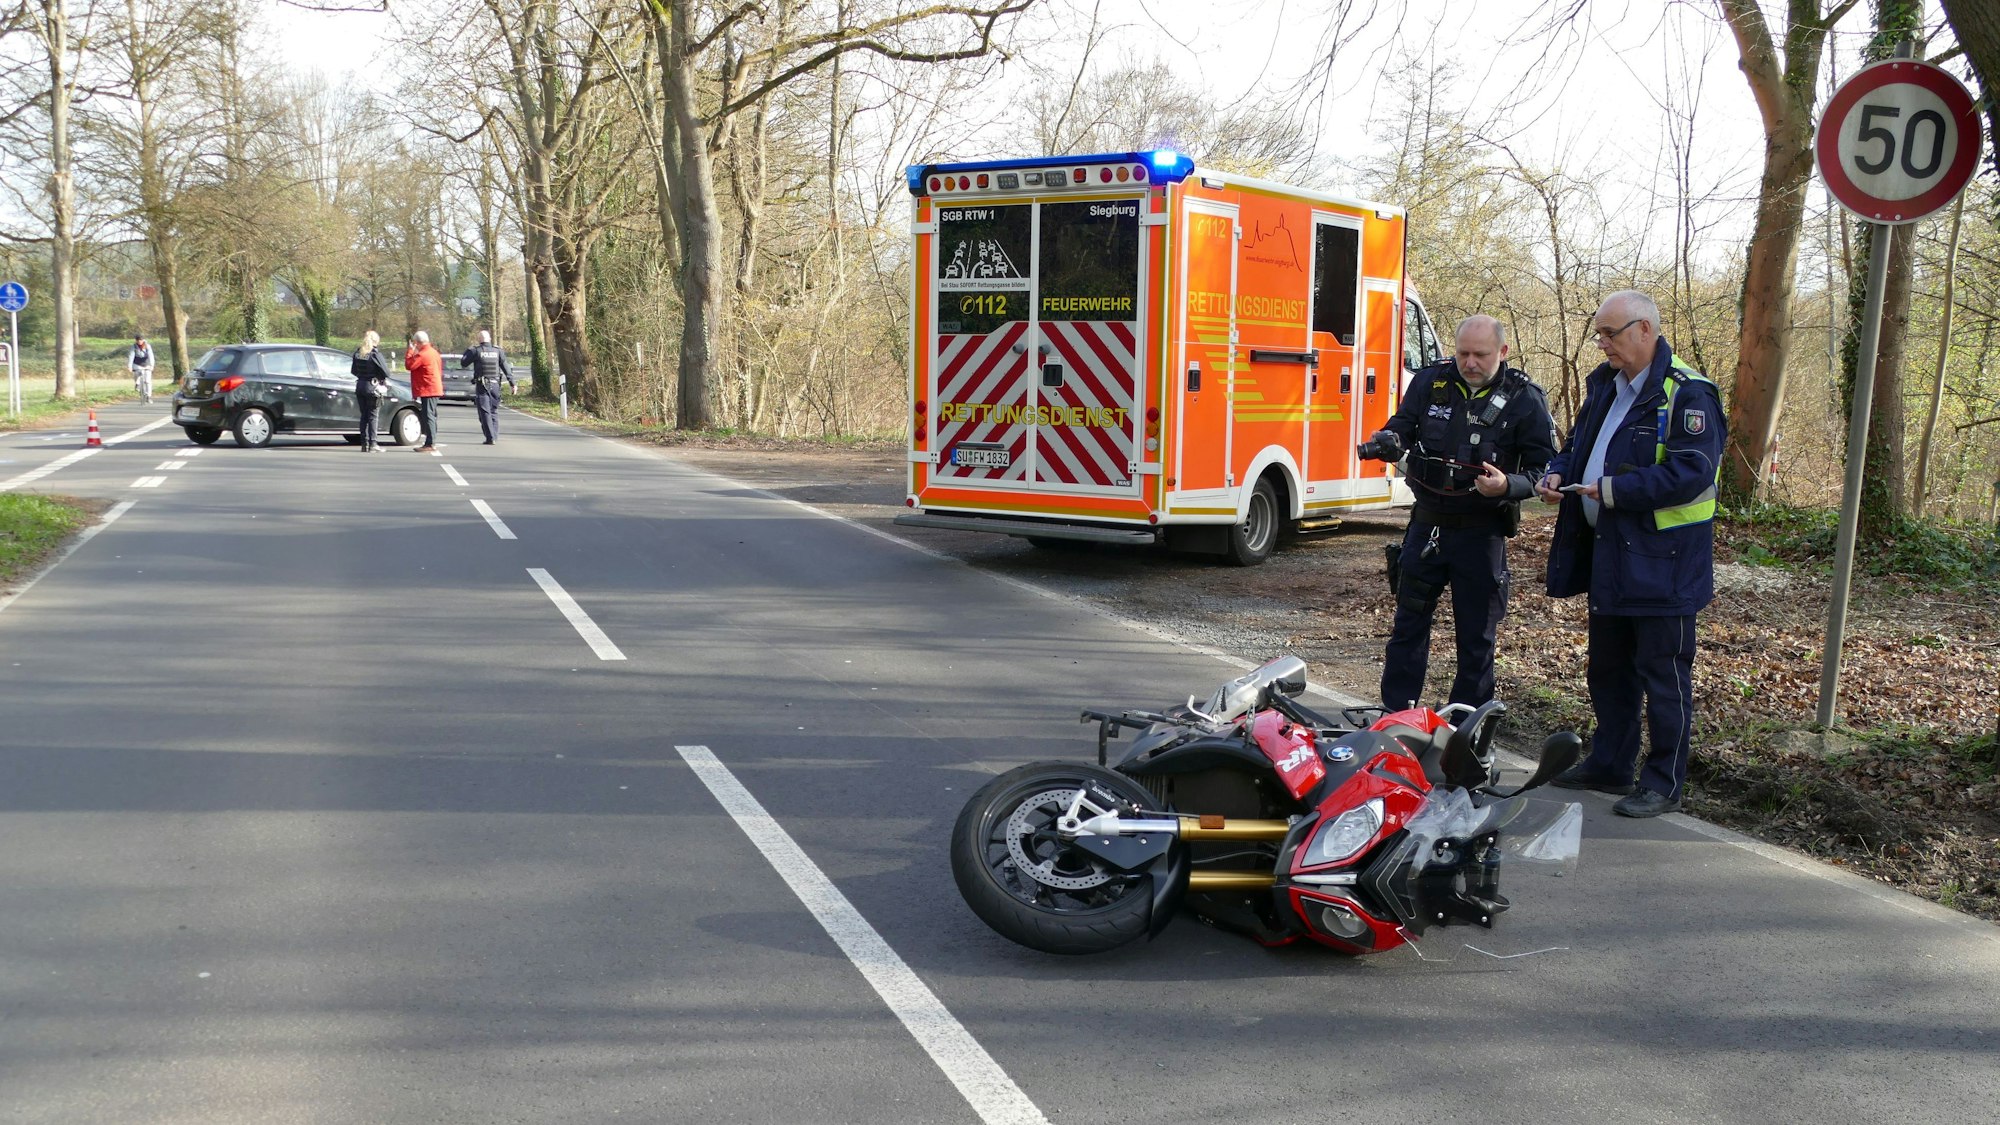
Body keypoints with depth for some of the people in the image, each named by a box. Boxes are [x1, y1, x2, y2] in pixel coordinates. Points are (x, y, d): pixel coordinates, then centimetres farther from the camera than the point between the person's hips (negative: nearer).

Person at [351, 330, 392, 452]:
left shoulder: (357, 353, 6)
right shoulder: (375, 353, -13)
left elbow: (354, 371, 13)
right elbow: (385, 371, -12)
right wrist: (384, 378, 7)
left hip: (360, 386, 6)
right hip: (373, 386, -6)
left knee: (364, 415, 11)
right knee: (372, 416, -1)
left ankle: (364, 444, 11)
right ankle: (372, 444, -3)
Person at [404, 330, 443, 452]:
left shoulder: (422, 355, -15)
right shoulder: (434, 352, 16)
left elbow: (409, 365, -15)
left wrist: (410, 351, -6)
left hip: (427, 390, -10)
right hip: (435, 388, 10)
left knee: (428, 416, -10)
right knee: (431, 416, 14)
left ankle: (430, 444, -13)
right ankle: (432, 443, 18)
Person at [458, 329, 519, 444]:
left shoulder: (475, 351, -5)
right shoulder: (498, 351, 3)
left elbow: (463, 363, 5)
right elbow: (506, 368, 1)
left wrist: (468, 350, 18)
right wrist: (512, 383, 3)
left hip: (481, 386, -3)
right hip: (495, 385, 3)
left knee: (485, 412, -1)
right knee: (494, 411, 13)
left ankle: (490, 437, -7)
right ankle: (495, 436, 10)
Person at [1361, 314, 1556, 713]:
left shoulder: (1524, 399, -8)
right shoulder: (1430, 381, 0)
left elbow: (1544, 469, -7)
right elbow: (1403, 424, 5)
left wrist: (1508, 486, -27)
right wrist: (1388, 441, -20)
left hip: (1482, 534, -3)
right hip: (1428, 524, 3)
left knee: (1476, 637, 7)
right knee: (1408, 625, 11)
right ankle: (1394, 717, 23)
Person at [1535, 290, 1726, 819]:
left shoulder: (1686, 393, -16)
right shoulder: (1604, 384, 11)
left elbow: (1692, 472, -24)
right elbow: (1579, 444, 22)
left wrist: (1615, 491, -23)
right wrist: (1559, 474, 0)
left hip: (1661, 561, -9)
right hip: (1606, 555, 9)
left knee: (1663, 675, 2)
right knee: (1607, 668, 19)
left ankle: (1664, 784, 12)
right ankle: (1609, 764, 33)